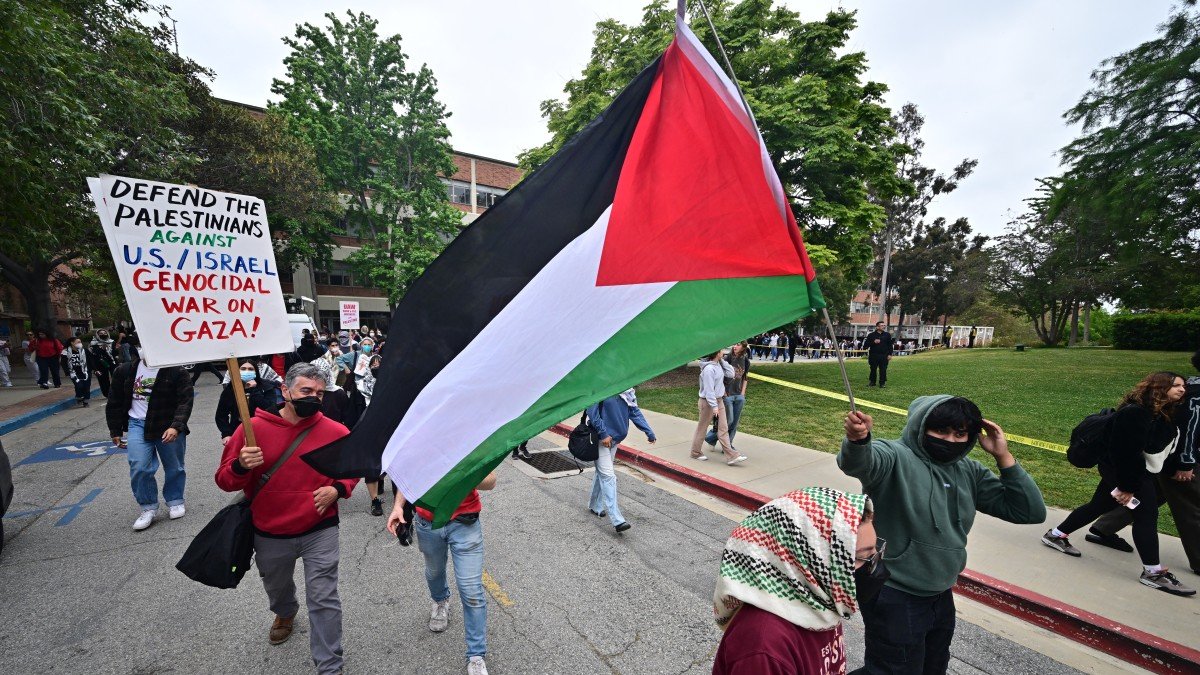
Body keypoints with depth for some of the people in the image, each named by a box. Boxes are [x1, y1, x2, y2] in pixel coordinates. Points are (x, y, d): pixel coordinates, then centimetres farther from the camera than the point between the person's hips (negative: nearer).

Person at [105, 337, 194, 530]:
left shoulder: (176, 372, -12)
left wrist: (176, 426, -25)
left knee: (174, 468, 10)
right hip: (138, 425, 3)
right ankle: (148, 507, 13)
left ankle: (175, 502, 32)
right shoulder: (124, 371, 2)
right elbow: (115, 403, 12)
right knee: (139, 468, -7)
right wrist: (115, 431, 13)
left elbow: (185, 402, -14)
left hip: (169, 427, -2)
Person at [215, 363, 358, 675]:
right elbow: (225, 480, -5)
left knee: (324, 599, 0)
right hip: (269, 535, 3)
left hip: (320, 532, -2)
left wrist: (337, 490, -13)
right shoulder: (253, 428, -12)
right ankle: (285, 614, 64)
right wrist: (241, 466, -26)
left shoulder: (336, 432, -12)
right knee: (276, 588, 30)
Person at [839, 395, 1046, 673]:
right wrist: (857, 439, -67)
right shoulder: (895, 458, -22)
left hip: (942, 596, 8)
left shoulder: (970, 472, 2)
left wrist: (1003, 456, -9)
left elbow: (1031, 512, 0)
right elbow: (858, 462, -44)